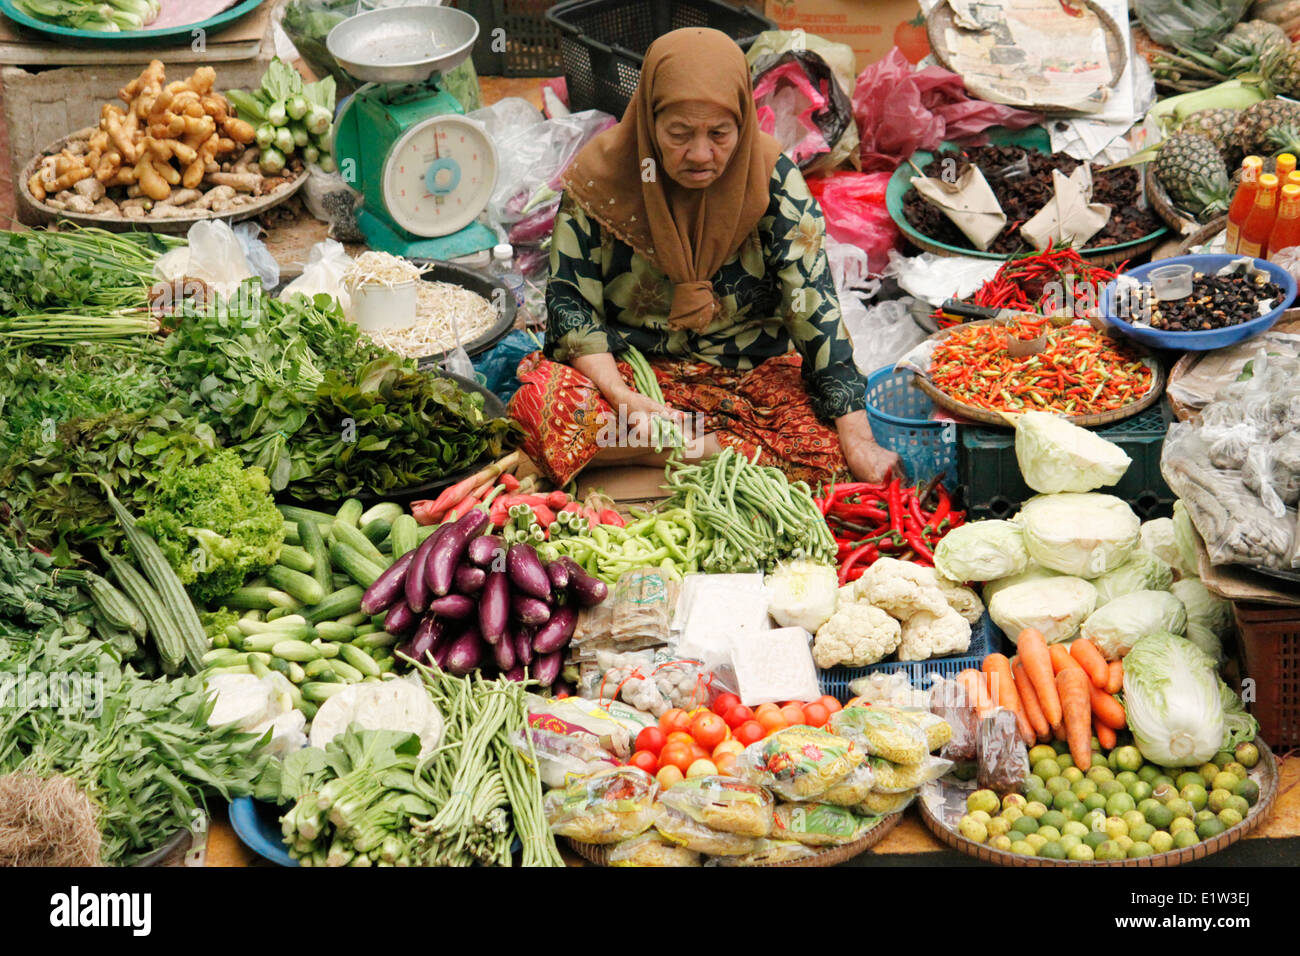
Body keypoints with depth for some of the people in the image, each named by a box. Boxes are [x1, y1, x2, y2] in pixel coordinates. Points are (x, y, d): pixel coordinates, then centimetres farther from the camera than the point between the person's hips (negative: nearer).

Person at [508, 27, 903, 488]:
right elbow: (570, 302, -7)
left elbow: (815, 310, -15)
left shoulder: (773, 179, -13)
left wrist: (858, 441, -22)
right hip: (628, 367, 0)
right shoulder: (600, 175, -11)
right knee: (540, 403, -31)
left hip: (751, 372, 0)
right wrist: (622, 398, -24)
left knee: (826, 452, -28)